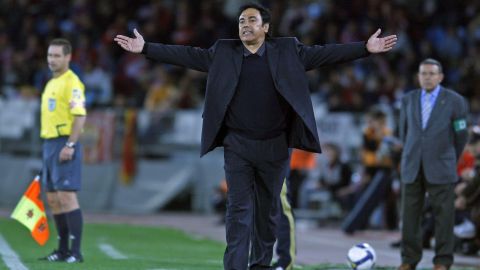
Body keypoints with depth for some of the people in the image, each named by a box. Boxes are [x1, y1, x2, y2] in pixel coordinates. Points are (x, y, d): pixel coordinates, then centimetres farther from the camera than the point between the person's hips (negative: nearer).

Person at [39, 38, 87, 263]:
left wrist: (70, 145, -23)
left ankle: (75, 251, -12)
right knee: (53, 199, 8)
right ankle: (63, 250, 13)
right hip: (49, 144, 9)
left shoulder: (71, 82, -10)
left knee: (66, 196, -12)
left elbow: (80, 116, -18)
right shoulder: (51, 83, 19)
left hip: (64, 144, -9)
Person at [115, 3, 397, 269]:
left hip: (275, 147, 1)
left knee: (268, 210, 10)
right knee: (239, 209, -6)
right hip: (237, 146, -1)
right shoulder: (224, 52, 3)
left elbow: (324, 53, -2)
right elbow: (188, 55, 1)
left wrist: (366, 48, -10)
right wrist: (146, 48, -5)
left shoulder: (287, 51, 1)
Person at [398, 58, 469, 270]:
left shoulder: (454, 101, -4)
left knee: (443, 214, -4)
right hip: (413, 167, 3)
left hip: (439, 167, -3)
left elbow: (460, 136, 5)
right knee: (410, 213, 1)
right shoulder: (408, 100, 6)